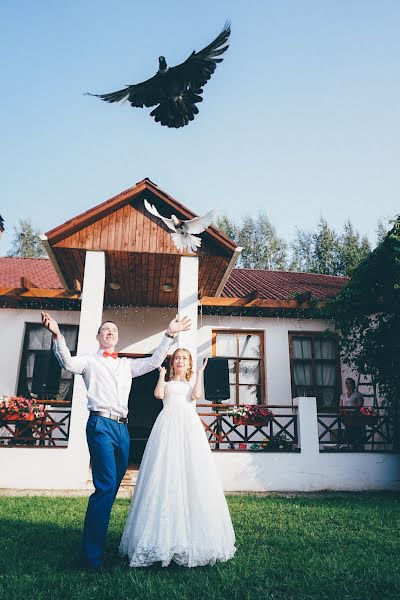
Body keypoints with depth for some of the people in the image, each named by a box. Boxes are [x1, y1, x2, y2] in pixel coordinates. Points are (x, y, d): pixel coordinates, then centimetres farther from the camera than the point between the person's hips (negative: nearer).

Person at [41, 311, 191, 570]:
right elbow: (69, 363, -11)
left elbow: (154, 361, 15)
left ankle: (98, 539, 23)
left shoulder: (127, 364, 22)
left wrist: (170, 334, 8)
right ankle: (92, 556, -6)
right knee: (106, 487, -14)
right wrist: (57, 335, -27)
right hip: (101, 425, -6)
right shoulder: (90, 361, 9)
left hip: (122, 427, 6)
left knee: (112, 488, 10)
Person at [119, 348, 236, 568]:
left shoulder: (192, 384, 25)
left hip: (190, 426, 1)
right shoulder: (167, 383, 22)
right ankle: (163, 536, -7)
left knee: (193, 477, -7)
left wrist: (200, 373, 9)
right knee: (165, 476, -10)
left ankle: (194, 536, -1)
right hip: (168, 425, -1)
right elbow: (159, 394, 0)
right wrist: (162, 373, 9)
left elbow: (196, 395, 2)